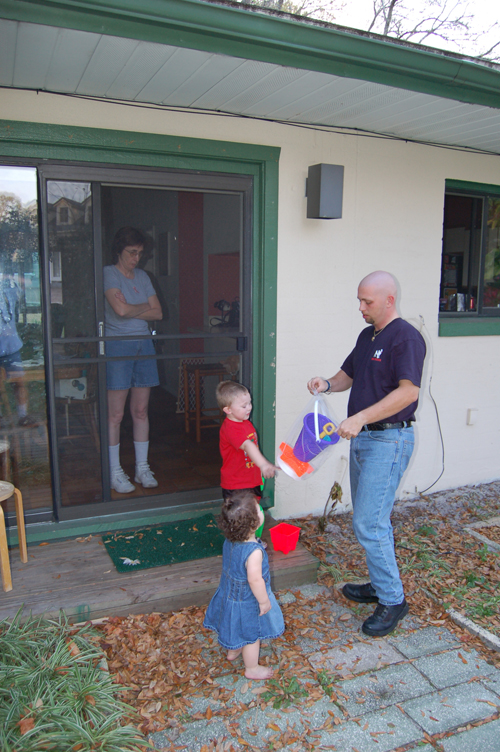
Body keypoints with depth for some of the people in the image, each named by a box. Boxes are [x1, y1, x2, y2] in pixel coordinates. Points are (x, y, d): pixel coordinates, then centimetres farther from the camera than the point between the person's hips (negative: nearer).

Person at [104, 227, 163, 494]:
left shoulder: (142, 276, 14)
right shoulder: (108, 274, -5)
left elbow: (157, 313, 6)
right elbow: (121, 309, -19)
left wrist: (131, 309, -7)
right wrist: (144, 306, -1)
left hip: (143, 344, 6)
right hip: (117, 345, -6)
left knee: (141, 411, 9)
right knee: (115, 415, -2)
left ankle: (142, 468, 19)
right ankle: (115, 473, 10)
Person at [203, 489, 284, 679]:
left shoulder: (229, 540, -14)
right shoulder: (254, 551, -38)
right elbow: (255, 580, -34)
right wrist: (264, 601, -20)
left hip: (229, 593, 7)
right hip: (247, 602, -7)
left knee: (236, 627, 33)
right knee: (251, 635, 18)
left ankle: (233, 651, 58)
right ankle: (252, 669, 40)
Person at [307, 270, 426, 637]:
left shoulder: (406, 338, -15)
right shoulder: (367, 336, 14)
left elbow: (408, 391, -24)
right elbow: (349, 374, 22)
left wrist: (359, 418, -28)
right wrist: (328, 384, 0)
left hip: (389, 440, -9)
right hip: (362, 438, 9)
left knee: (368, 522, -8)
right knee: (371, 518, 17)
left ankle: (393, 600, 8)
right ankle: (380, 584, 32)